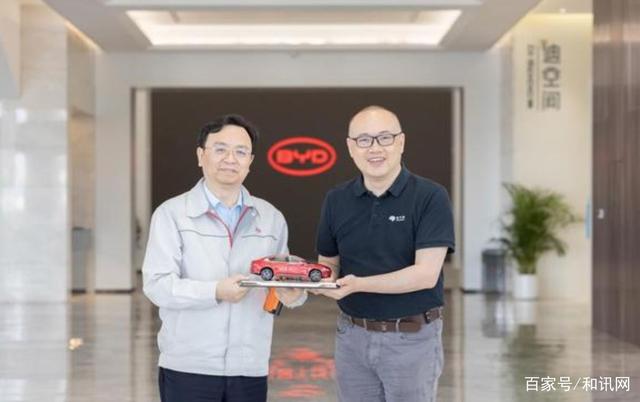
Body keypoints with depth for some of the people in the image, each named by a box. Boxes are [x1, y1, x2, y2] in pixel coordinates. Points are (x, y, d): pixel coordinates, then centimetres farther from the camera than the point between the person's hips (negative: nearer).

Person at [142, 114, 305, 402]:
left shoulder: (271, 218, 11)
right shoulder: (172, 213, -2)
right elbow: (157, 285, -11)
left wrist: (292, 293, -11)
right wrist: (215, 291, -24)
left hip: (250, 369, 4)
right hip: (187, 368, -3)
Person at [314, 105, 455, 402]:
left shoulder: (430, 197, -11)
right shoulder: (337, 201, 4)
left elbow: (426, 274, -18)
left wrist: (359, 284, -27)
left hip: (413, 338, -4)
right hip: (352, 336, 4)